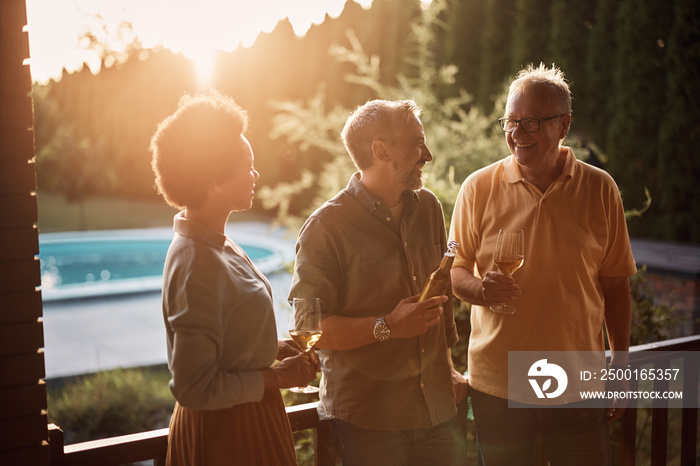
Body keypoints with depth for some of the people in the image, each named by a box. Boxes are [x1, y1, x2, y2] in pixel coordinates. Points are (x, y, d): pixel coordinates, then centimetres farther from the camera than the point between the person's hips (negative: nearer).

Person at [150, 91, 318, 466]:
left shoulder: (217, 245, 3)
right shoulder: (197, 266, -26)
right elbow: (194, 389, -27)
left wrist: (273, 348, 3)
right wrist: (276, 376, -17)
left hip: (246, 420, 9)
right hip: (226, 432, -9)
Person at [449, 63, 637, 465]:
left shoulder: (600, 189, 1)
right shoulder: (478, 187, -2)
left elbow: (615, 285, 7)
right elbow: (456, 272, 4)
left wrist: (620, 363, 7)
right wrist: (481, 288, -18)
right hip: (496, 385, 0)